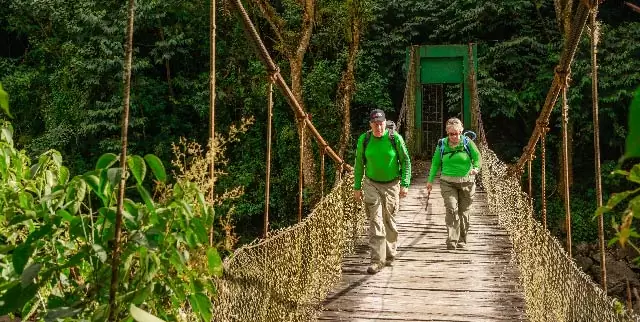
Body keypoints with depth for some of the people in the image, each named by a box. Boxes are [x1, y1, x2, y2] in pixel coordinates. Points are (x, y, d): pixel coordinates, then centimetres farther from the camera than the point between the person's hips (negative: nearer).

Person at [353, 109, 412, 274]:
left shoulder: (395, 138, -10)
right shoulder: (363, 140, -5)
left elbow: (406, 161, -3)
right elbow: (359, 164, 5)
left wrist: (405, 184, -8)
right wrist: (357, 187, 6)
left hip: (391, 184, 0)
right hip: (371, 184, 0)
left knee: (389, 221, 11)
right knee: (375, 222, -8)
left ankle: (390, 254, 31)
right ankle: (377, 260, -6)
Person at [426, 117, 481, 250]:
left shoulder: (468, 143, -1)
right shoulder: (442, 144, 3)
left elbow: (477, 158, -2)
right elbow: (435, 163, 10)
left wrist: (476, 168, -23)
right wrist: (430, 180, 9)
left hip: (466, 182, 0)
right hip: (448, 182, 0)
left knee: (463, 211, 8)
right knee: (451, 209, -16)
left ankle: (462, 240, 23)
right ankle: (452, 241, -17)